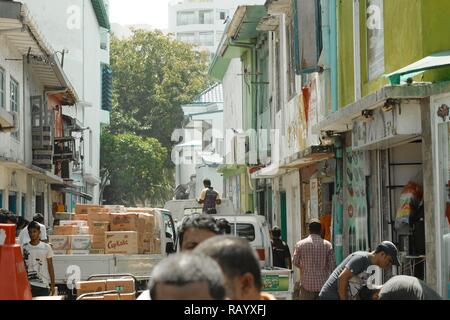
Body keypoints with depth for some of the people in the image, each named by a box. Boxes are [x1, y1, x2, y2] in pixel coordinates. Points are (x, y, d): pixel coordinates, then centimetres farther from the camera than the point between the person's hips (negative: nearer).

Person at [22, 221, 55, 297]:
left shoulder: (46, 247, 2)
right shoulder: (24, 248, 5)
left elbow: (50, 267, 5)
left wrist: (52, 285, 2)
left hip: (43, 285, -1)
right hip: (29, 285, 1)